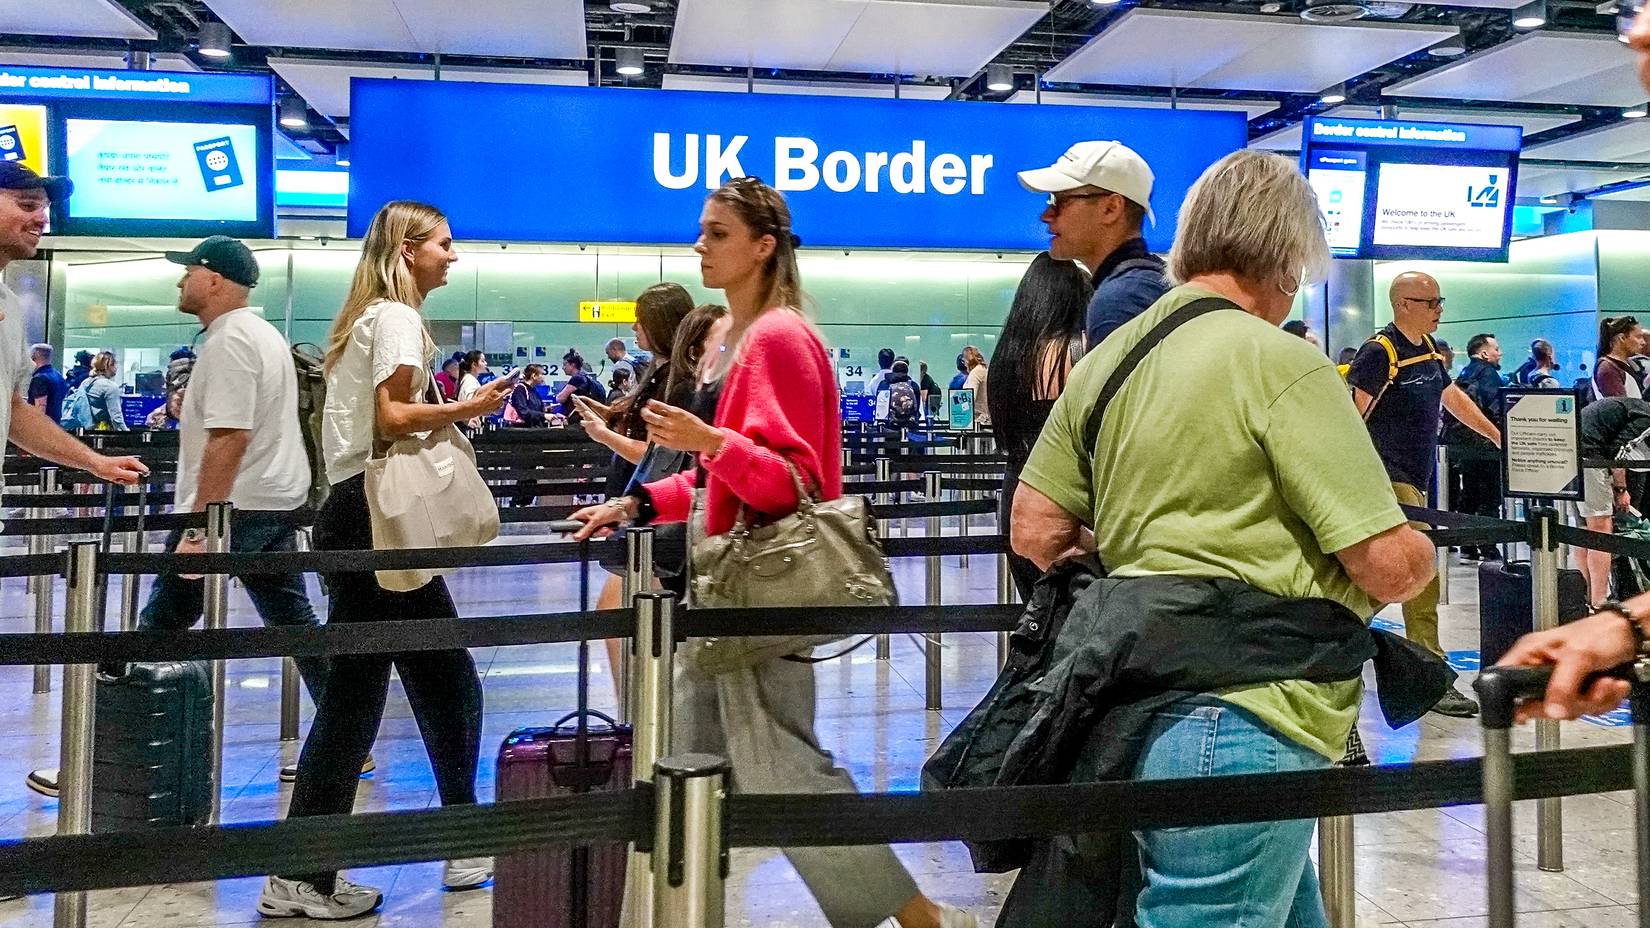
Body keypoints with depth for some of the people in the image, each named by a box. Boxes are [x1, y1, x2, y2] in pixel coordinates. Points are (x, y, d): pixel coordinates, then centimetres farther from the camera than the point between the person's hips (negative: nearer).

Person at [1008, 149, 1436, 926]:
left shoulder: (1108, 357, 8)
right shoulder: (1281, 362, -13)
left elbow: (1035, 533, 8)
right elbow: (1390, 564, -13)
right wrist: (1421, 553, 9)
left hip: (1140, 701, 8)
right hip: (1240, 722, -8)